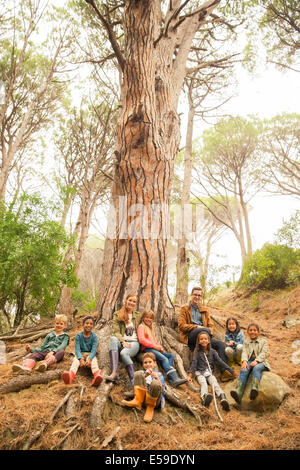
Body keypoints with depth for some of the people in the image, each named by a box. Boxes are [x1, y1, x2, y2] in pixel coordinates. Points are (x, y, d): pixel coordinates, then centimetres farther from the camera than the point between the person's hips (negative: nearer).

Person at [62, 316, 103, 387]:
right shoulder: (78, 336, -2)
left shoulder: (94, 337, -2)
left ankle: (97, 375, -66)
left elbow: (94, 350, -13)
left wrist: (89, 359, -33)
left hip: (90, 354, 0)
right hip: (80, 354, 0)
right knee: (76, 360, -32)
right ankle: (70, 375, -65)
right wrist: (81, 359, -30)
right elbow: (77, 349, -12)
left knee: (94, 361, -34)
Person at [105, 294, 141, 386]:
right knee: (113, 339, -35)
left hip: (134, 342, 0)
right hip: (121, 342, 1)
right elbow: (116, 332, 2)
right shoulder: (117, 315, 12)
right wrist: (123, 341, -15)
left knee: (124, 353, -35)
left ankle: (134, 383, -45)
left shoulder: (138, 315, 19)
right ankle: (114, 373, -47)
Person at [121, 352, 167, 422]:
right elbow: (138, 381, 6)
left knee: (155, 383, -35)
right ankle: (138, 401, -23)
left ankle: (150, 407, -15)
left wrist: (157, 379, -9)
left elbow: (163, 390, 9)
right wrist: (145, 376, -12)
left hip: (155, 399, -1)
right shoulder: (142, 373, 29)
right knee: (138, 373, -16)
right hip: (143, 395, 1)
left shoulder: (159, 374, 25)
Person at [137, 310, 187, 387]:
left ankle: (169, 377, -27)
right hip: (146, 349, -9)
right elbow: (141, 340, -12)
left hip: (154, 348, 9)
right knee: (164, 358, -27)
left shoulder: (151, 328, 30)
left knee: (171, 355, -9)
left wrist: (160, 347, 8)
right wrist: (154, 346, -14)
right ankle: (175, 379, -35)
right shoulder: (141, 326, 3)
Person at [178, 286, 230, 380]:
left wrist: (210, 332, -6)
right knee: (205, 330, -36)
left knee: (220, 344, -22)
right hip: (189, 336, -5)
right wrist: (196, 327, -11)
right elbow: (181, 325, -2)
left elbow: (210, 325, 18)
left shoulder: (205, 309, 23)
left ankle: (224, 371, -25)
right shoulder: (184, 308, 9)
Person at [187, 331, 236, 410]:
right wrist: (190, 375, -16)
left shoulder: (212, 352, 9)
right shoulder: (197, 351, 6)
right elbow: (194, 362, -3)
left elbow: (220, 362, 8)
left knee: (215, 384, -28)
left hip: (210, 373, 1)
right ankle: (204, 398, -60)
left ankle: (223, 399, -54)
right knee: (203, 384, -31)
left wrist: (232, 372, 5)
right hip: (200, 373, -1)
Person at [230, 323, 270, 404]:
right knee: (244, 370, -32)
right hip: (249, 361, 1)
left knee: (256, 368, -37)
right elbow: (244, 352, 8)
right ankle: (238, 392, -52)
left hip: (260, 362, -1)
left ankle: (254, 388, -61)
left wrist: (256, 361, -18)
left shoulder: (263, 341, 20)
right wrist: (244, 361, -16)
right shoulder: (246, 343, 26)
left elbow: (263, 353, 3)